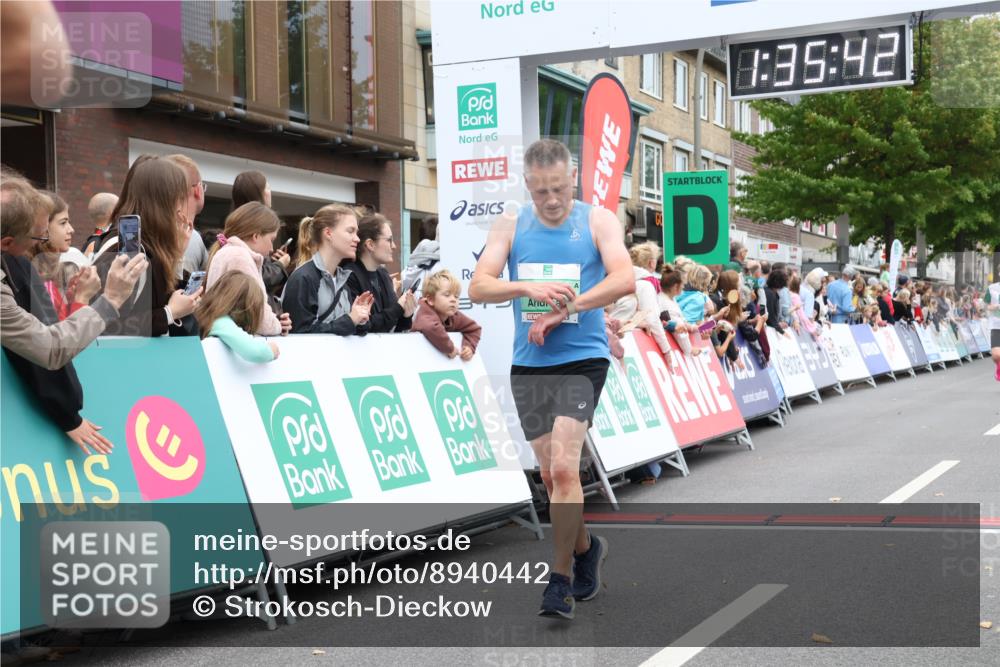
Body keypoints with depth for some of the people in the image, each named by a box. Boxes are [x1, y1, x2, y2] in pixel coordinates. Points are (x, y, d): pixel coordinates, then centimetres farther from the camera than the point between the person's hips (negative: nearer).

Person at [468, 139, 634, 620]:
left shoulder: (598, 220, -1)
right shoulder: (510, 226, 6)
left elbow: (624, 280, -15)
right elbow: (478, 287, -4)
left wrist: (562, 311, -22)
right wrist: (527, 288, -23)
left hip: (583, 359, -4)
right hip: (529, 364, 4)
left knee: (563, 466, -15)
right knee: (551, 474, 11)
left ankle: (561, 580, -4)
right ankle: (585, 547, 36)